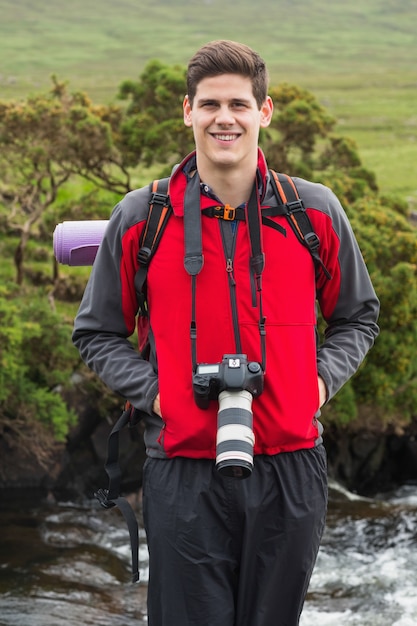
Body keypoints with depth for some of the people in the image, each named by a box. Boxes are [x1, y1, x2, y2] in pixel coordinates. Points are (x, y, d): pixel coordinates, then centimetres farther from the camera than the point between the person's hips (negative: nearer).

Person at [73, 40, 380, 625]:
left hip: (290, 464, 1)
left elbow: (358, 317, 17)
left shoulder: (316, 211, 4)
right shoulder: (140, 217, 1)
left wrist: (322, 378, -1)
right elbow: (97, 333, 10)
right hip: (183, 472, -1)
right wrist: (152, 390, -6)